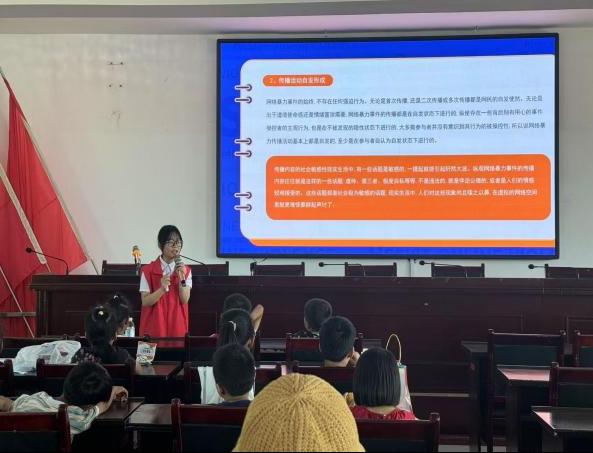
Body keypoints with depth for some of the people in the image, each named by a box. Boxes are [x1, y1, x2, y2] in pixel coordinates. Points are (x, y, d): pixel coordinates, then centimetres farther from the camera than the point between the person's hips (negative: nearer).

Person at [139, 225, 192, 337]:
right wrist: (162, 289, -23)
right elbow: (145, 302, -8)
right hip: (154, 326, -2)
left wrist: (181, 278, -18)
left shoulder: (186, 270, 2)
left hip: (177, 326, 2)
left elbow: (185, 300, -5)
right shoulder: (148, 270, -4)